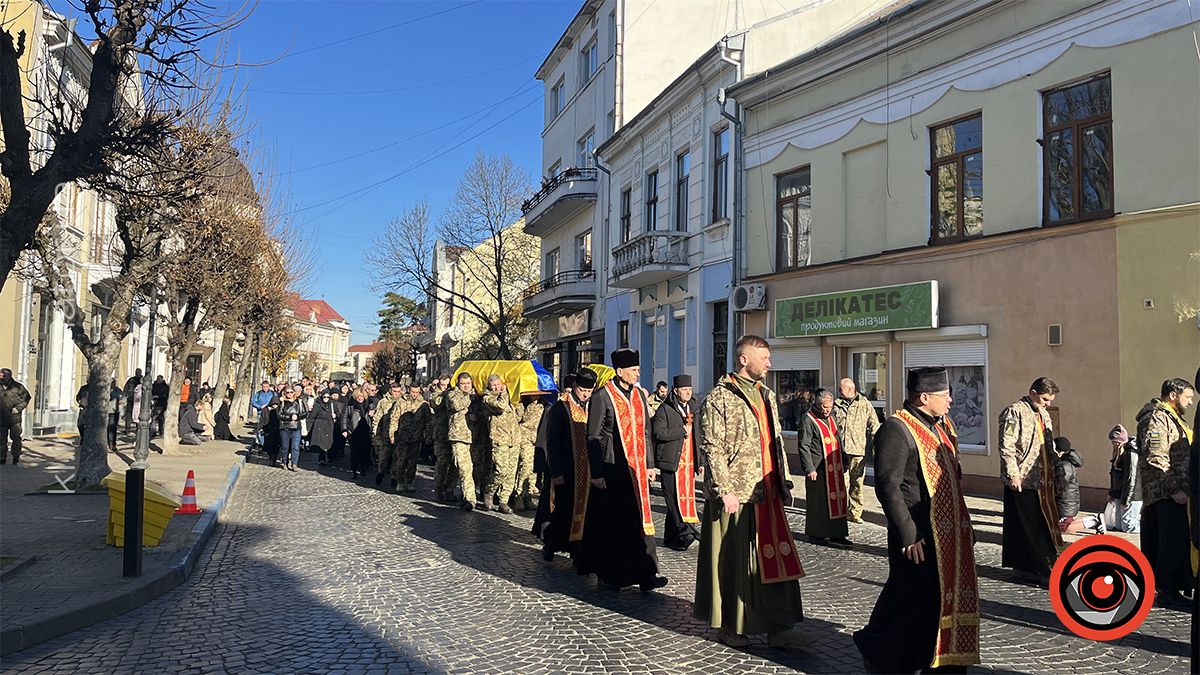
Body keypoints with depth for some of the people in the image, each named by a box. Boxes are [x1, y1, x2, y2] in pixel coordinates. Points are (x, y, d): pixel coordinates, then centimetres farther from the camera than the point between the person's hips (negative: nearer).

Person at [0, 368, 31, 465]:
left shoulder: (17, 387, -3)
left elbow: (26, 397, 6)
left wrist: (18, 408, -5)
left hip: (14, 417, -2)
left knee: (16, 437, 0)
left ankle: (16, 456, 12)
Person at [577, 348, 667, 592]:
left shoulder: (639, 394, 10)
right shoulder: (602, 397, -9)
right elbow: (593, 437, -9)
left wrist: (649, 464, 13)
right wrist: (596, 473, -11)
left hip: (635, 469, 6)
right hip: (611, 470, -6)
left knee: (640, 518, 3)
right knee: (610, 523, 3)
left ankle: (645, 574, 6)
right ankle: (607, 575, 16)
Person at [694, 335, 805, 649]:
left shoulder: (767, 396, 16)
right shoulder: (719, 398, -8)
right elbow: (712, 448, -13)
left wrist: (783, 481, 14)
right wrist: (725, 491, -17)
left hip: (768, 493, 7)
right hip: (735, 495, -7)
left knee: (777, 557, 5)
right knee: (734, 561, 3)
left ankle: (778, 626, 13)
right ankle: (731, 626, 18)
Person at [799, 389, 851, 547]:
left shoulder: (832, 418, 15)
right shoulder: (808, 420, -9)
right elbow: (804, 447, -13)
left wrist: (843, 463, 21)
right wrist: (809, 469, -17)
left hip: (835, 469, 7)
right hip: (818, 469, -7)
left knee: (837, 499, 6)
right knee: (818, 502, 0)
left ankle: (836, 534, 12)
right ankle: (816, 534, 12)